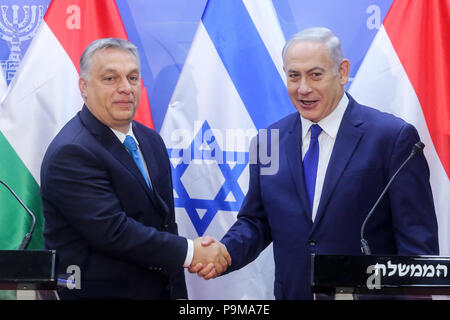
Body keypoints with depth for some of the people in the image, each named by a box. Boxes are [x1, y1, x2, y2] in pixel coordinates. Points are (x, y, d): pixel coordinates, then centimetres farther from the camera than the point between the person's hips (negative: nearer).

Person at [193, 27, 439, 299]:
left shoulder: (393, 137, -9)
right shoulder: (267, 143, 5)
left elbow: (418, 240, -11)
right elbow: (255, 222, 9)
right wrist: (224, 253, -10)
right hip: (291, 292, 4)